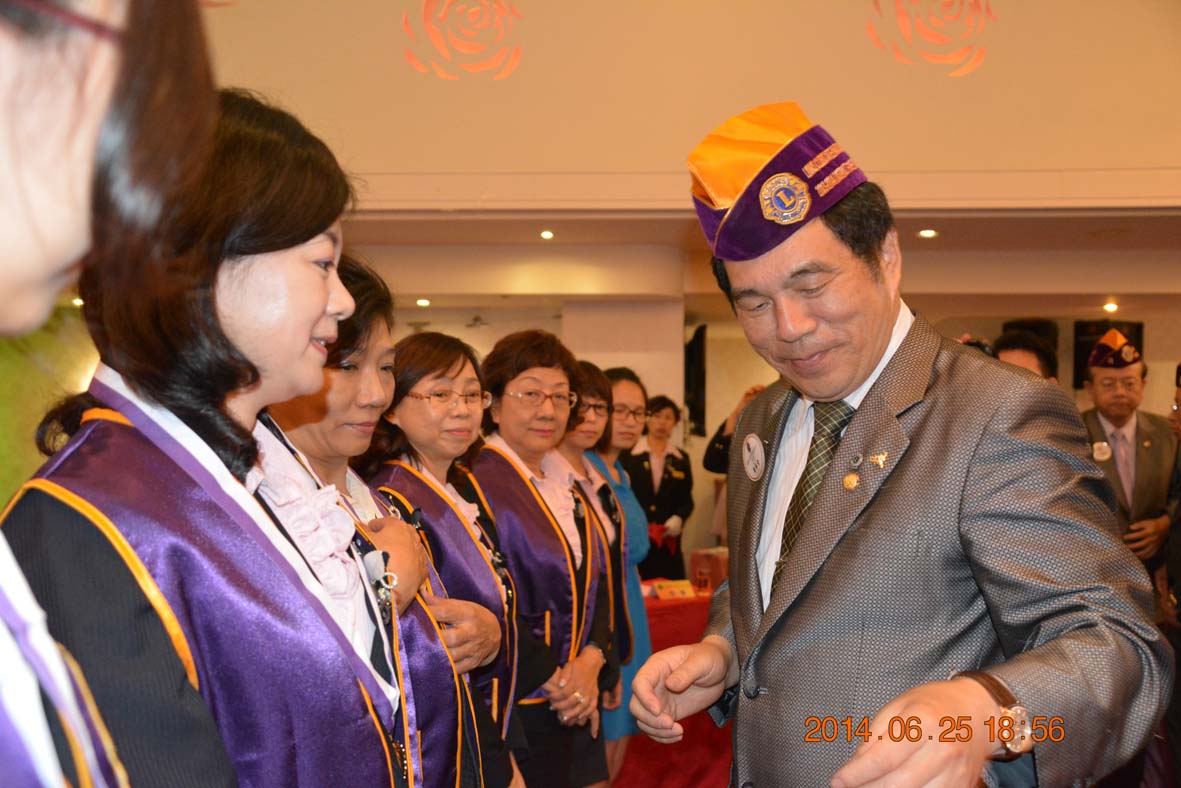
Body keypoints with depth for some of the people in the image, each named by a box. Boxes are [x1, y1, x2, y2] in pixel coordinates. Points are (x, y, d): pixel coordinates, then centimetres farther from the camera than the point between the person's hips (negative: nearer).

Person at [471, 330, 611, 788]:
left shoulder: (564, 486, 11)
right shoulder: (477, 484, -14)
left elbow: (596, 583, 10)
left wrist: (591, 661, -6)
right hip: (510, 704, -7)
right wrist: (551, 678, -14)